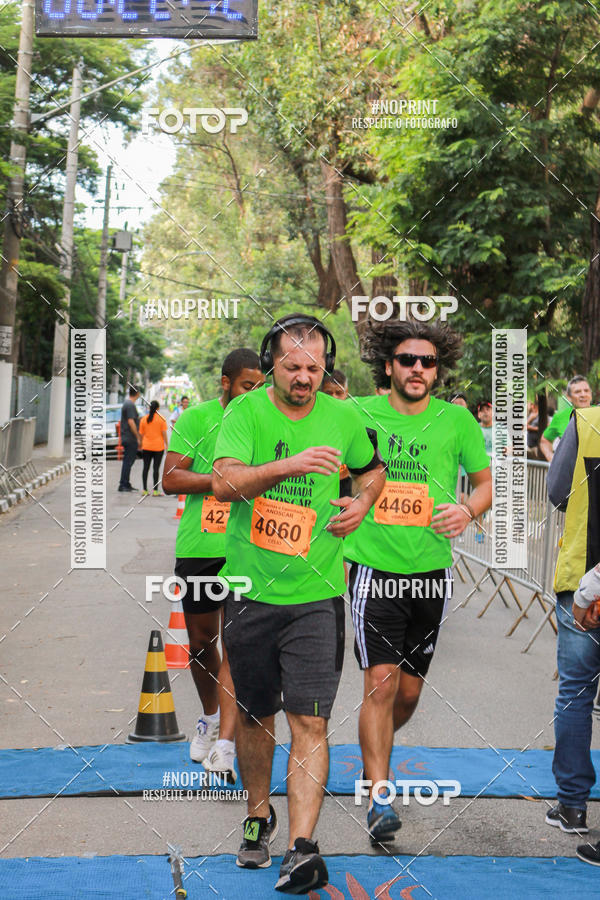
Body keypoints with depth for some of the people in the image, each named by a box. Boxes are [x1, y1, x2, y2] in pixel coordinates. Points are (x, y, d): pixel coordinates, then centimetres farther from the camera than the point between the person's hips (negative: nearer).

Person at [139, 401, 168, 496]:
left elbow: (141, 434, 7)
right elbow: (164, 433, -6)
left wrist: (141, 445, 17)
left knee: (146, 468, 7)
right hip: (158, 447, -2)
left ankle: (144, 490, 5)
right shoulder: (161, 419, -4)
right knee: (156, 468, -1)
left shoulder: (144, 419, 4)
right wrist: (166, 445, 1)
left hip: (146, 446, 2)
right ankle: (155, 490, -4)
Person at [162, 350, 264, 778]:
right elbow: (170, 479, -8)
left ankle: (225, 744, -11)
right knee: (201, 640, 14)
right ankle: (210, 717, 38)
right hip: (199, 547, 1)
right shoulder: (196, 419, -1)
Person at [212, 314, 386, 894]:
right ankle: (257, 816, 36)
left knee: (310, 722, -8)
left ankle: (302, 847, -7)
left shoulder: (343, 417, 3)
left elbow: (372, 469, 23)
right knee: (253, 714, 14)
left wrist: (362, 502, 2)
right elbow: (225, 481, -21)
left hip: (316, 593, 0)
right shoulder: (245, 411, -5)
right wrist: (290, 464, -35)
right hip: (251, 590, 0)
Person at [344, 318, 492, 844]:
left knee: (409, 692, 11)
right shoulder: (358, 414, -1)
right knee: (381, 682, -12)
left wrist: (468, 510, -9)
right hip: (373, 568, -2)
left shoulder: (456, 420, 2)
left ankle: (373, 752, 41)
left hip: (432, 571, 2)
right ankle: (380, 798, -4)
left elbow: (488, 480, 11)